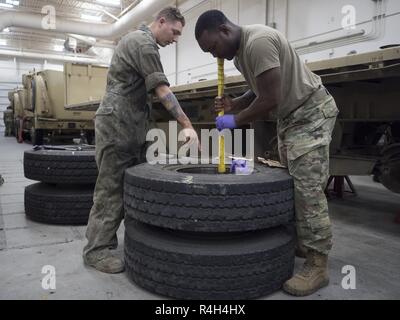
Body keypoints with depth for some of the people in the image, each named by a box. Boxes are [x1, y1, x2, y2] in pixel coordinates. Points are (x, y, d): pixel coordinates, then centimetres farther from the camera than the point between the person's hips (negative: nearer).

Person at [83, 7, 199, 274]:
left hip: (133, 126, 10)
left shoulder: (143, 42, 22)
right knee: (111, 188, -8)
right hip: (117, 124, -10)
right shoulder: (142, 42, -11)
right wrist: (187, 125, -23)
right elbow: (162, 89, -20)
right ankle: (97, 249, 0)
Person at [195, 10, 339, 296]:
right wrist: (235, 104, 1)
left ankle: (318, 264, -5)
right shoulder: (239, 50, 8)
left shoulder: (258, 42, -25)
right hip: (289, 115, 10)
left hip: (311, 112, -10)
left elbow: (269, 100, -28)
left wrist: (236, 120, -14)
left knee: (308, 188, -12)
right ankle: (299, 242, 20)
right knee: (292, 185, 10)